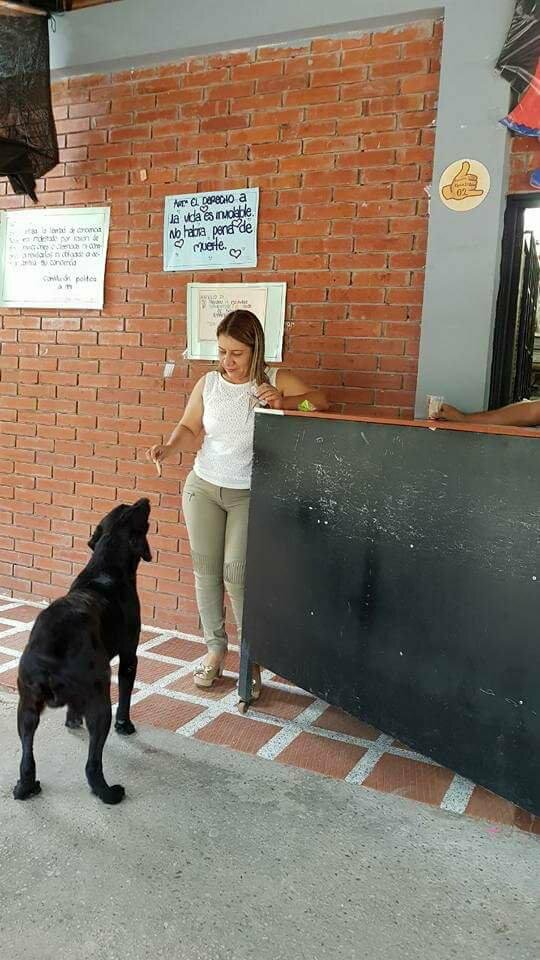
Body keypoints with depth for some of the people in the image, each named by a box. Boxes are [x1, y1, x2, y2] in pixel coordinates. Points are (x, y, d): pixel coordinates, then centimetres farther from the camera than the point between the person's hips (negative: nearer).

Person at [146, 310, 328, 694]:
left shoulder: (276, 380, -7)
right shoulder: (208, 383, 0)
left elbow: (321, 402, -10)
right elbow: (190, 428, 5)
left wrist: (283, 401, -27)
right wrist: (170, 447, -15)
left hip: (250, 495, -3)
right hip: (203, 488, 3)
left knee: (237, 572, -10)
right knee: (206, 569, 7)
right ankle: (215, 648, 24)